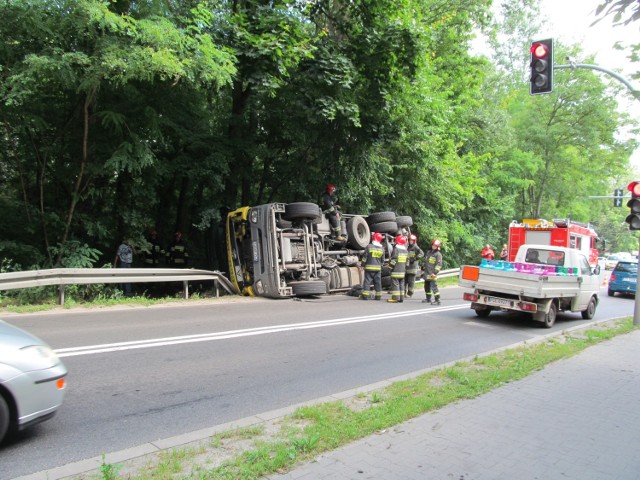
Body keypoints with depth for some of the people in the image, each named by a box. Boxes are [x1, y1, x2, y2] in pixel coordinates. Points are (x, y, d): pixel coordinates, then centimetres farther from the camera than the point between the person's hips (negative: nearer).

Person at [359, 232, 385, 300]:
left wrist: (362, 265, 3)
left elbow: (364, 256, -6)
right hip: (378, 268, 4)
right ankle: (378, 296, 10)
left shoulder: (369, 246, -8)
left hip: (369, 267, -4)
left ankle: (365, 296, -5)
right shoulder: (382, 249, 5)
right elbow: (382, 259, 13)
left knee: (367, 281, -2)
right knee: (378, 282, 9)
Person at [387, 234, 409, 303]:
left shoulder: (396, 249, -13)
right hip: (403, 271, 7)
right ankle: (401, 298, 13)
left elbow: (393, 260, -14)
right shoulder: (406, 251, 10)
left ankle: (395, 298, -6)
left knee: (395, 284, -4)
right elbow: (407, 261, 14)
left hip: (396, 271, -7)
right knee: (401, 284, 11)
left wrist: (390, 266, -1)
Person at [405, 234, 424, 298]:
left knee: (411, 281, -3)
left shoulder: (416, 248, -7)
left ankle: (410, 293, 3)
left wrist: (415, 258, -24)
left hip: (413, 267, -7)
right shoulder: (408, 248, 15)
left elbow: (421, 254, -22)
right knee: (405, 280, 11)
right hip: (406, 266, 7)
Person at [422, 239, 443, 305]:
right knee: (427, 287, 16)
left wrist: (435, 272, -20)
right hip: (426, 273, 8)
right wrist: (423, 267, 25)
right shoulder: (428, 252, 15)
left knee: (434, 287, -13)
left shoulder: (438, 254, -8)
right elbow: (424, 260, 27)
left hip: (432, 274, -8)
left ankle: (437, 300, -10)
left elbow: (439, 265, -14)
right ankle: (428, 299, 30)